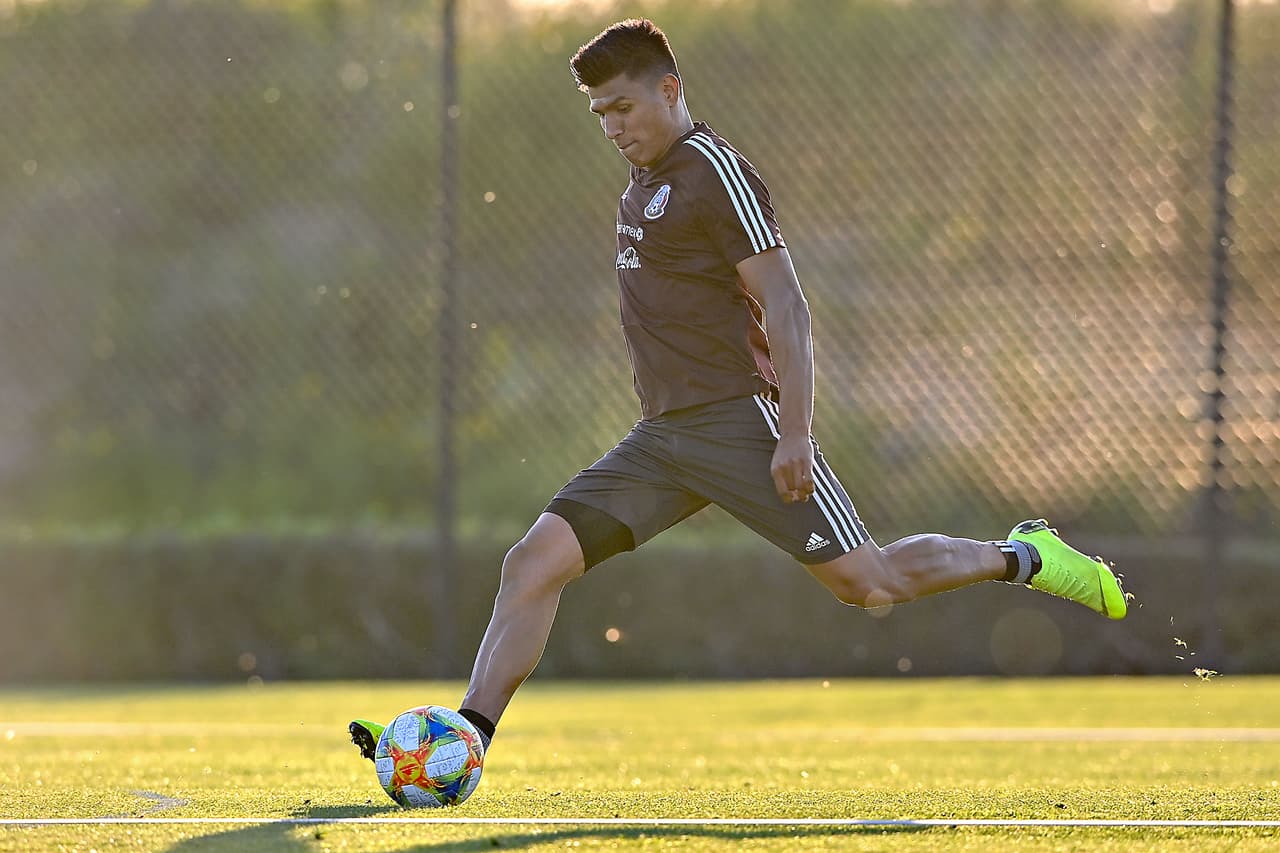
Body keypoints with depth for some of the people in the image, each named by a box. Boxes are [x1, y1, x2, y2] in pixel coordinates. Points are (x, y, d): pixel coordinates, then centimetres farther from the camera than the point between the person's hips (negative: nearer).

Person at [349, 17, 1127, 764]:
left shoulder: (715, 173, -9)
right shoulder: (642, 188, 18)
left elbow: (784, 306, -14)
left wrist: (795, 434, -20)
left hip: (739, 421, -8)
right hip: (662, 437, 8)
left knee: (866, 584, -8)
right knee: (535, 562, -8)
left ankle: (1021, 557, 15)